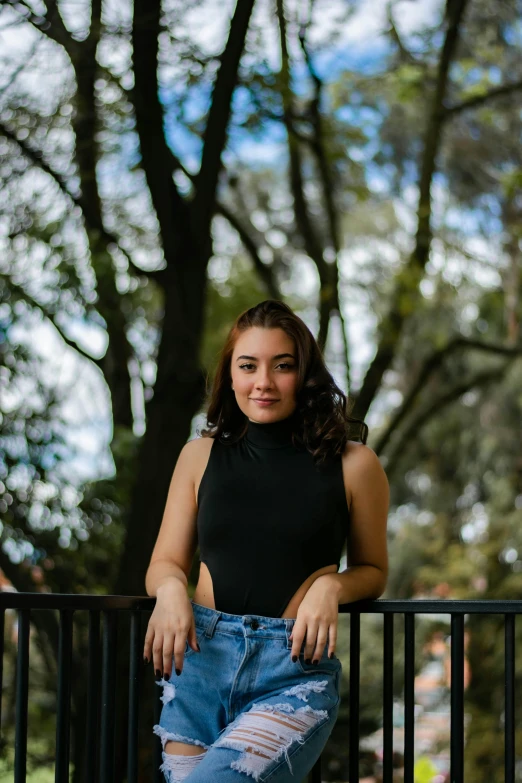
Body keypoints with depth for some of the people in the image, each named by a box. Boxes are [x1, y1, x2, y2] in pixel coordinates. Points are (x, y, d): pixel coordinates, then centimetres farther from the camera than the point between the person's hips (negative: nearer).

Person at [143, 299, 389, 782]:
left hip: (297, 670, -3)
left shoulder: (352, 465, 5)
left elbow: (373, 571, 16)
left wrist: (331, 586, -6)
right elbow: (165, 563, 16)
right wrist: (171, 589, -8)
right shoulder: (201, 457, 11)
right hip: (200, 657, 3)